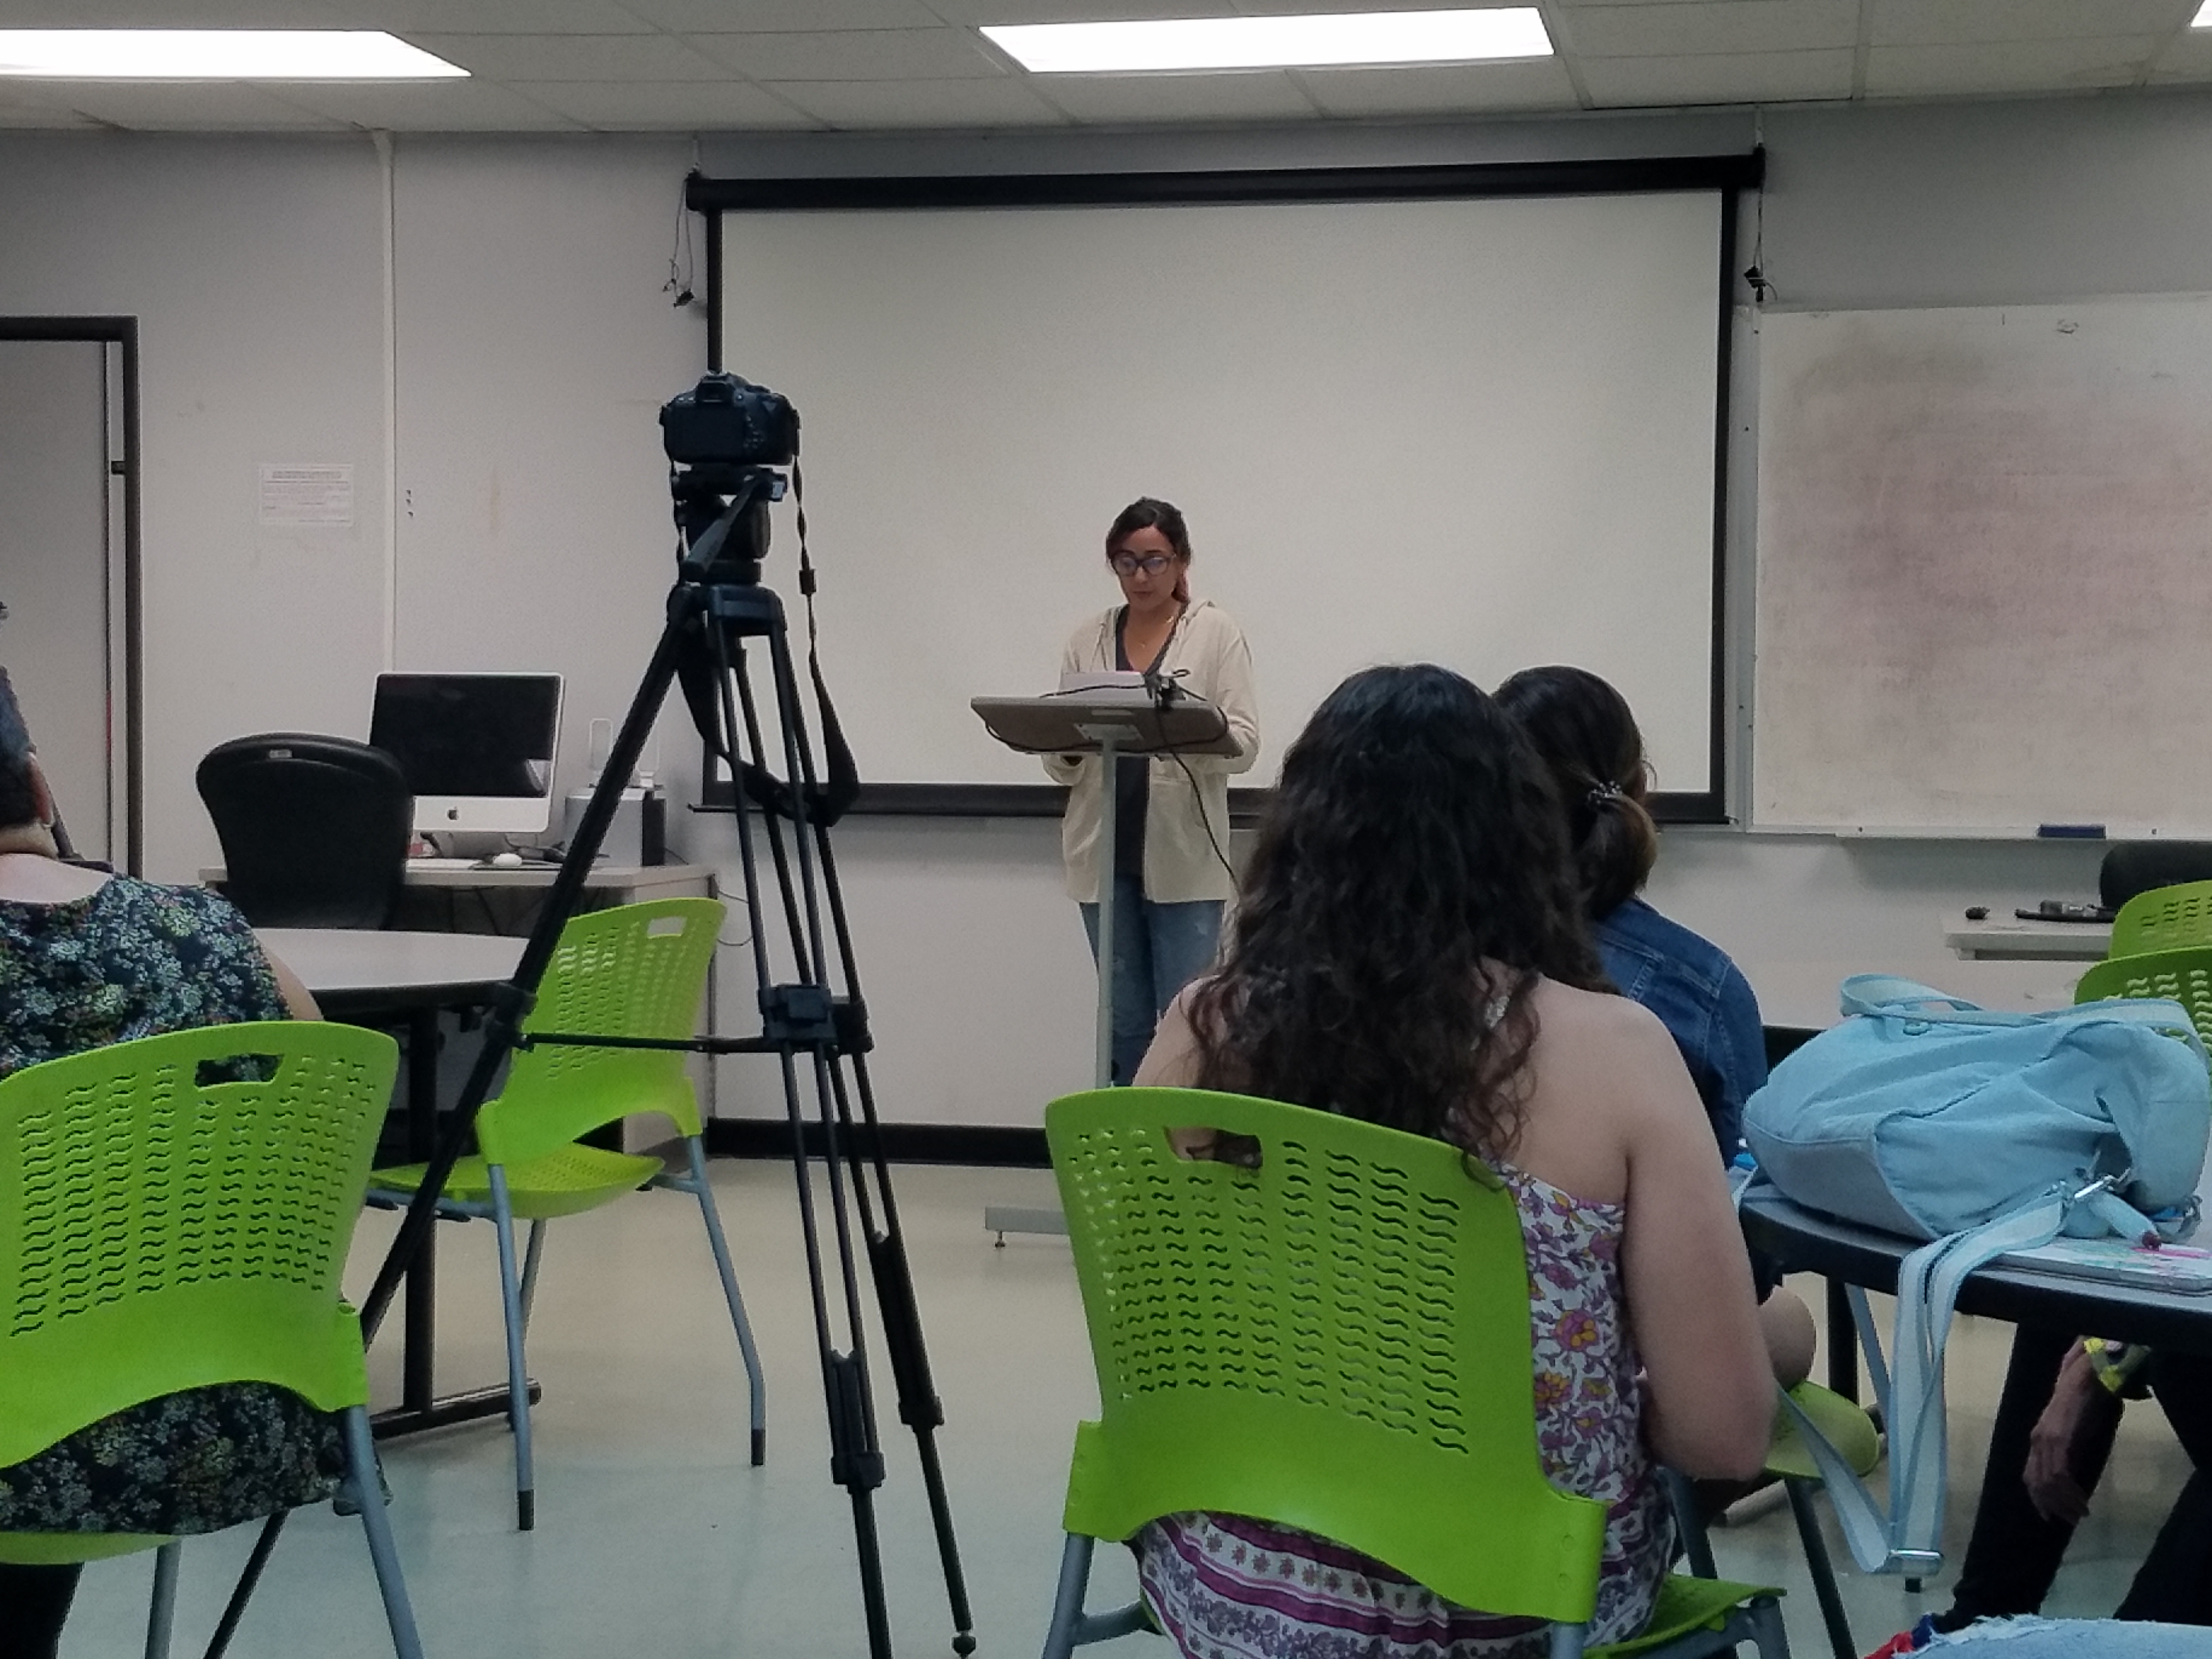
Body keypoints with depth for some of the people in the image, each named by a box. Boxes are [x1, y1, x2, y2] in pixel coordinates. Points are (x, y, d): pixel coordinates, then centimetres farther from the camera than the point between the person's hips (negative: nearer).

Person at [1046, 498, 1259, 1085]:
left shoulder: (1216, 632, 3)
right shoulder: (1087, 640, 11)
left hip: (1184, 858, -3)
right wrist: (1069, 746, -13)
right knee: (1125, 1020, 7)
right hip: (1105, 855, 3)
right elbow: (1062, 768, 11)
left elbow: (1244, 744, -6)